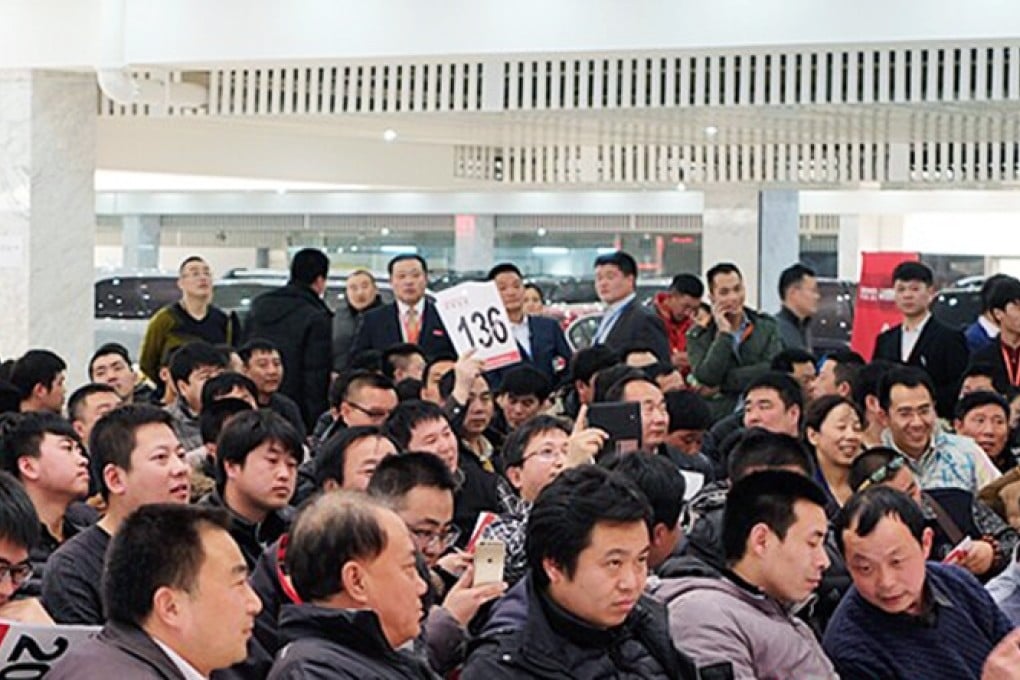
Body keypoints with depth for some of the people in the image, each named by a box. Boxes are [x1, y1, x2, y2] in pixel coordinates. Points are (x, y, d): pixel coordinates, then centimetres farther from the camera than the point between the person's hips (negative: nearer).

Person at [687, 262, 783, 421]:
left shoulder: (767, 326, 11)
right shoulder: (698, 336, 7)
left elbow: (773, 371, -4)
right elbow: (706, 378, -8)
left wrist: (722, 383, -6)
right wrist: (724, 333, -4)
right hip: (717, 418, -1)